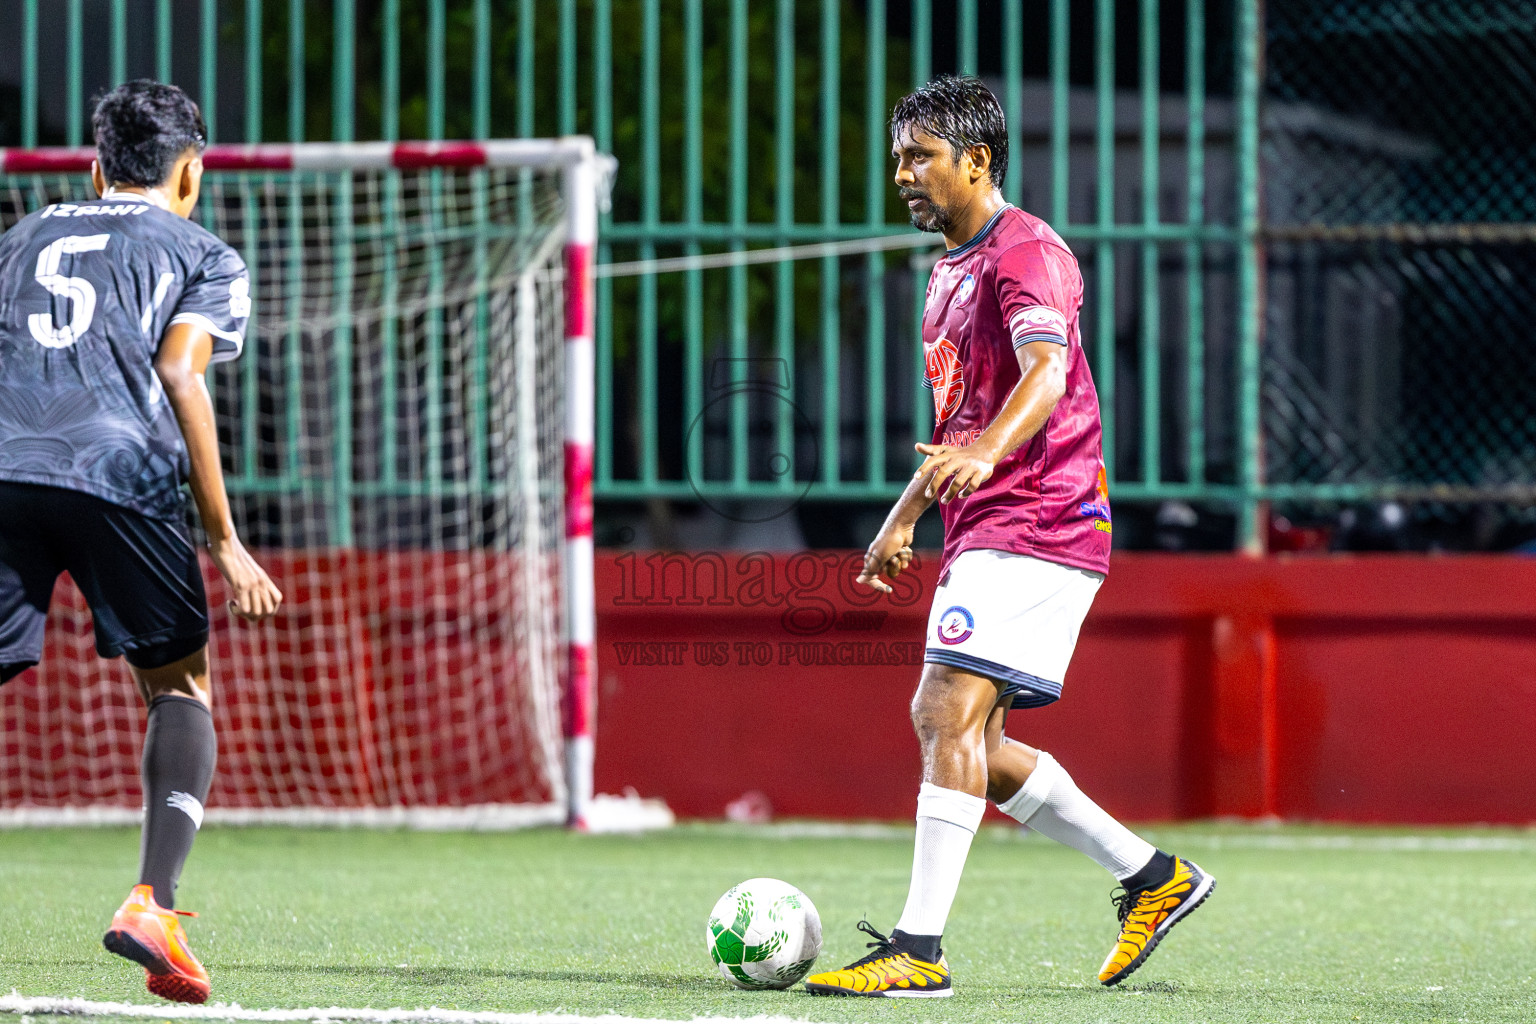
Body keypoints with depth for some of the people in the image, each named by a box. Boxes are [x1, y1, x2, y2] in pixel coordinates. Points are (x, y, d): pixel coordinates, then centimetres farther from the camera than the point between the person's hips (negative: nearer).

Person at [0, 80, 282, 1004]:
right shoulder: (204, 257, 18)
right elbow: (179, 374, 3)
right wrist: (225, 540, 2)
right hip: (119, 472, -2)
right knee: (180, 684, 13)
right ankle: (152, 903, -6)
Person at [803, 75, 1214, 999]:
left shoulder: (1027, 253, -11)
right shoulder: (952, 270, 21)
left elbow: (1046, 374, -29)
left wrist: (983, 452, -46)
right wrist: (906, 516, 32)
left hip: (1038, 523, -10)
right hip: (984, 535, 11)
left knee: (952, 713, -18)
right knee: (959, 734, 9)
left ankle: (920, 950, -21)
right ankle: (1152, 876, 17)